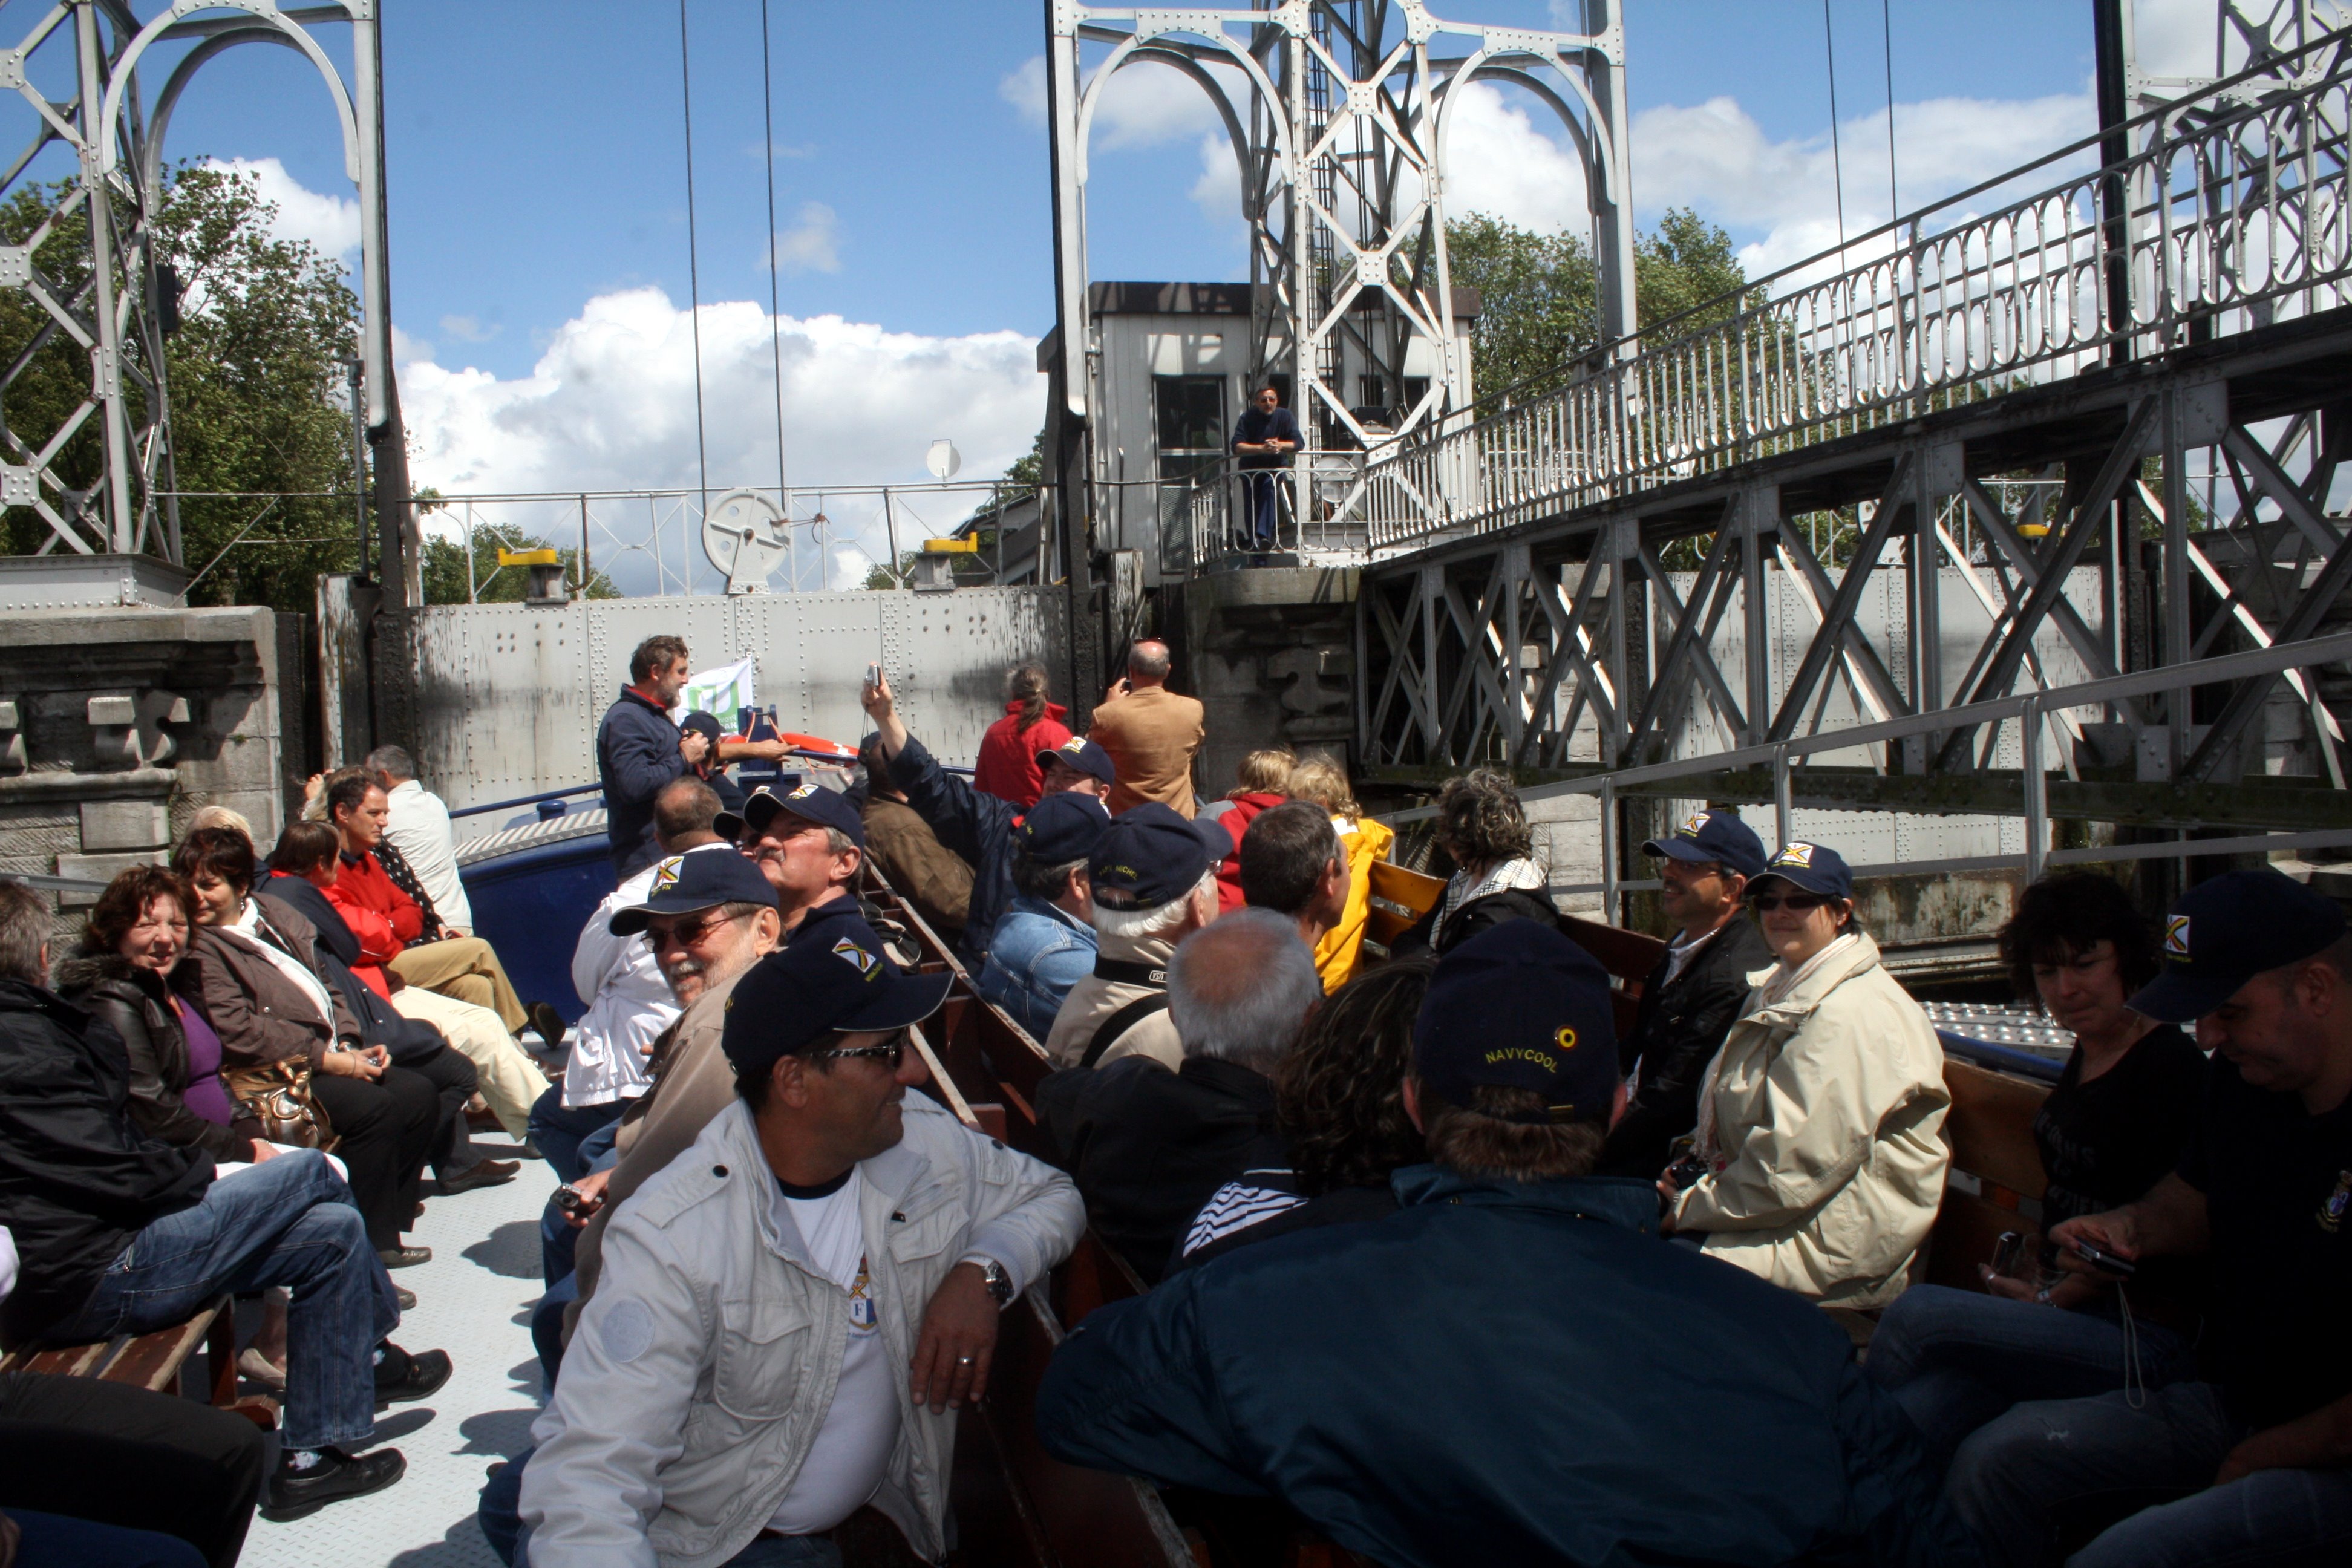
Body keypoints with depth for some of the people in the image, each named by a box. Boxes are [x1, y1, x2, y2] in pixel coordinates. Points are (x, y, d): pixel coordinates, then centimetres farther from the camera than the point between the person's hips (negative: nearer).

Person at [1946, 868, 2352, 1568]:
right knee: (1991, 1461, -6)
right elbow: (2195, 1198, 23)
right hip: (2232, 1406, 8)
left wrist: (2266, 1456, -11)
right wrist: (2130, 1226, 0)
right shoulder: (2242, 1078, 2)